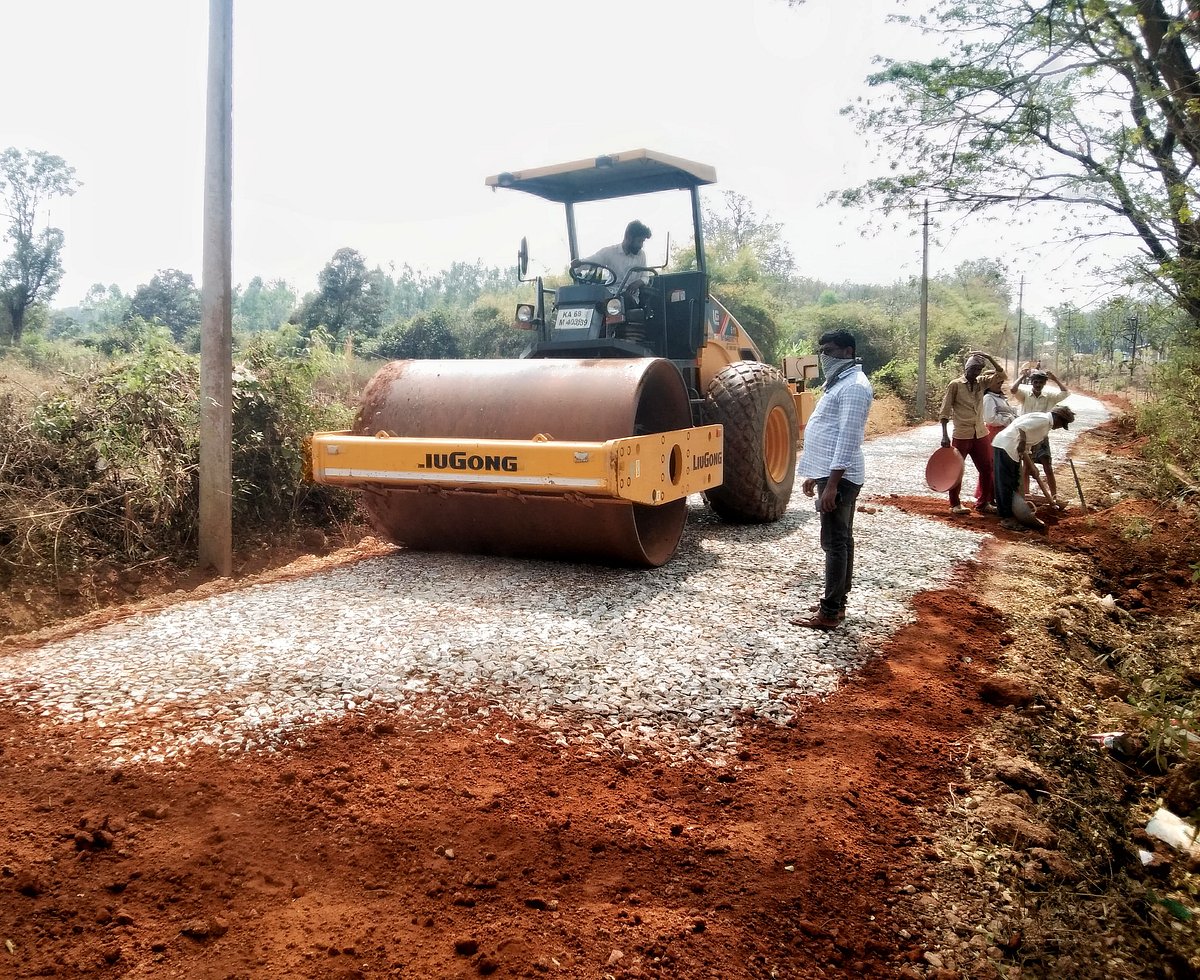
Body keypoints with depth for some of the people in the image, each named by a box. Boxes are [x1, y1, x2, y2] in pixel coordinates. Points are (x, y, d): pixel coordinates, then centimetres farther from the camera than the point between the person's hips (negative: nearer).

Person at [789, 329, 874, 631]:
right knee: (842, 541, 14)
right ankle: (837, 603, 22)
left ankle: (829, 613, -4)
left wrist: (831, 484, -26)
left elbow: (848, 438, -23)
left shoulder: (853, 386, -16)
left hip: (839, 477, -11)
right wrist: (814, 474, 24)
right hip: (831, 473, 11)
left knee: (835, 543, -7)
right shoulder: (839, 382, 18)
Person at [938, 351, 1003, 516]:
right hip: (962, 435, -6)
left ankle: (982, 503, 20)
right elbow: (945, 411, -8)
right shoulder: (955, 385, -6)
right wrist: (945, 435, -14)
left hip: (980, 434, 6)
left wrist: (989, 358, -8)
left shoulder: (981, 382, 9)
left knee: (987, 468, 9)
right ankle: (955, 504, 14)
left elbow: (1001, 373, 6)